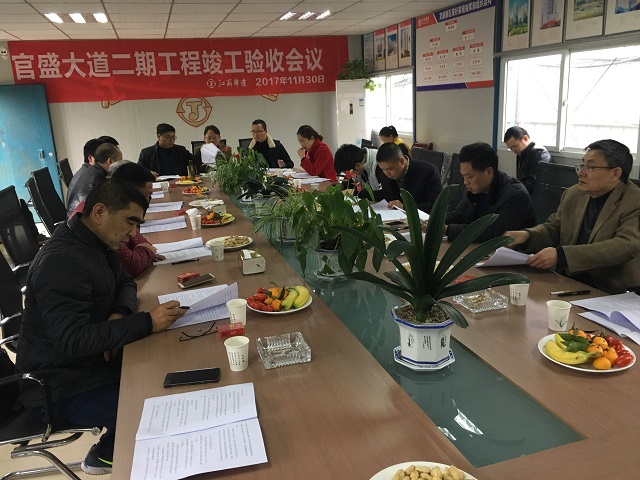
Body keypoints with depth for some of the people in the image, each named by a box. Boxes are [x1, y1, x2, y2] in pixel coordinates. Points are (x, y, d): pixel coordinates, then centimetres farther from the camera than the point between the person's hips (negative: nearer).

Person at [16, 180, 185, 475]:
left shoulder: (95, 242, 2)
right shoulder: (63, 262, -28)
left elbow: (124, 283, 13)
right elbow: (72, 341, -34)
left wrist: (120, 314, -10)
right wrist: (147, 322, -34)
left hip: (90, 360, 10)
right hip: (58, 390, -10)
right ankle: (105, 456, 11)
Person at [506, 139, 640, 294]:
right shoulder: (573, 194, 8)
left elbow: (626, 245, -24)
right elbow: (553, 228, 16)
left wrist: (561, 254, -33)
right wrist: (527, 235, -9)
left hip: (610, 293, -6)